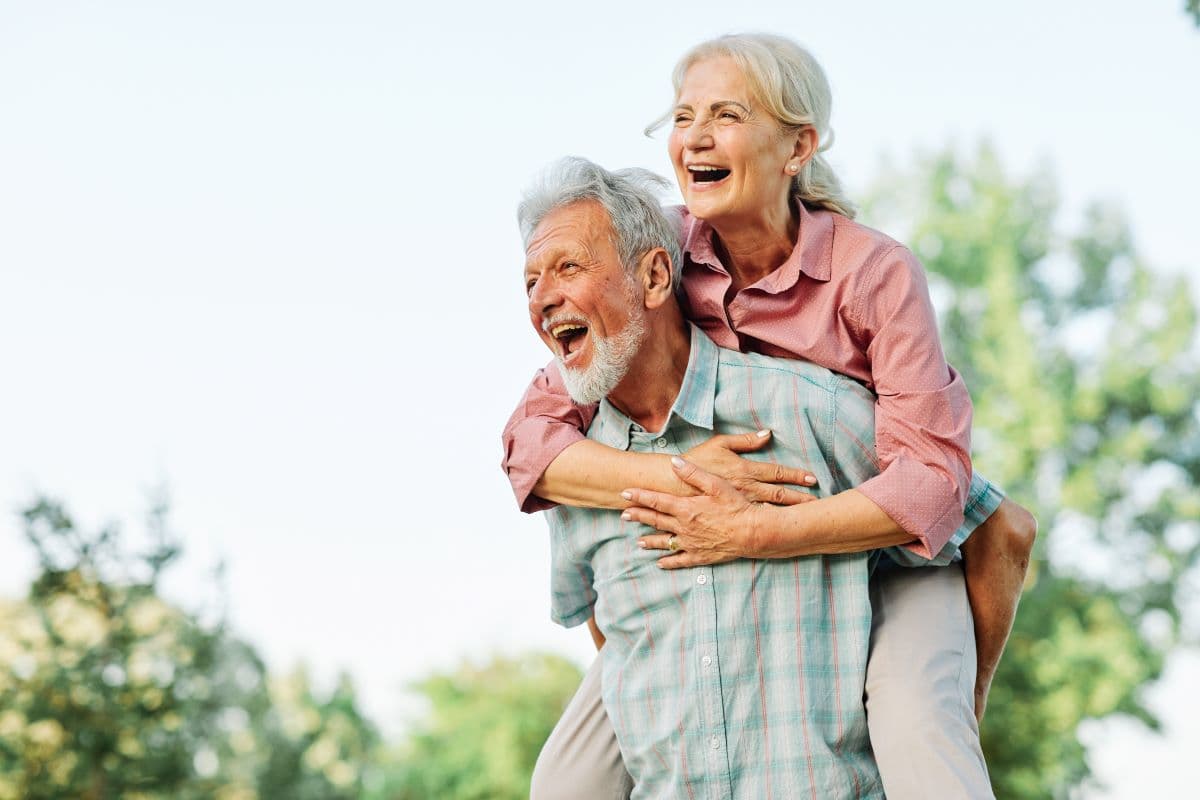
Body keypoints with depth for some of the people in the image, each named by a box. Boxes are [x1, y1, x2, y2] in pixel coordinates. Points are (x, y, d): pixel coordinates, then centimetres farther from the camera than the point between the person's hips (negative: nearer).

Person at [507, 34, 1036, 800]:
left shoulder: (875, 271, -21)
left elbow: (931, 480, -28)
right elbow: (530, 441, -16)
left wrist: (751, 533, -36)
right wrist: (674, 474, -32)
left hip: (885, 556, -3)